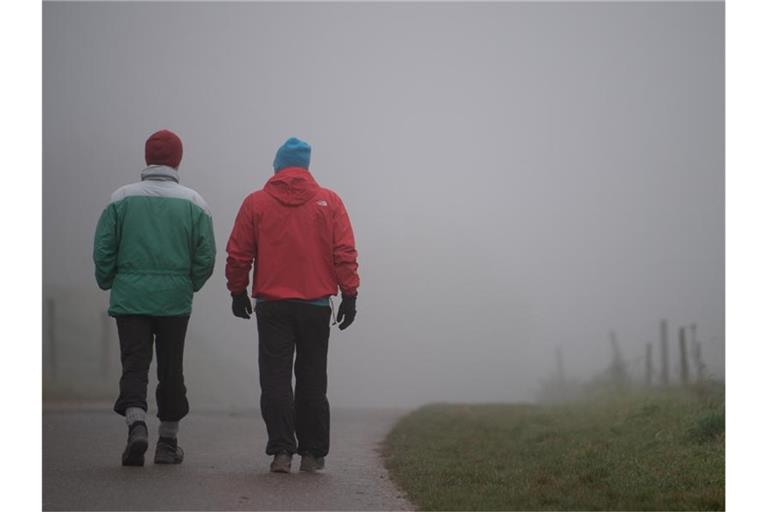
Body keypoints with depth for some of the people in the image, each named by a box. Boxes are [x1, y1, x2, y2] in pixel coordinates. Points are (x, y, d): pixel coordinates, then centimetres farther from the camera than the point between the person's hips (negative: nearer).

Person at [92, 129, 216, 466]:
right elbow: (206, 256, 0)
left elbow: (102, 249, -1)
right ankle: (168, 443, 16)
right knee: (171, 369, 10)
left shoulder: (122, 199, -1)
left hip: (130, 298, -1)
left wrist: (109, 283, 14)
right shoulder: (193, 203, 1)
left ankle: (136, 423, -22)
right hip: (175, 300, 1)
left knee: (134, 365, 1)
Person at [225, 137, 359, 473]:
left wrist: (238, 292, 14)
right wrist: (349, 295, 2)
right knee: (312, 379, 10)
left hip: (271, 306, -1)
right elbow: (345, 253, -2)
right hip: (316, 305, 1)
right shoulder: (329, 201, 2)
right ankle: (313, 453, 12)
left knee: (275, 379, 1)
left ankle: (281, 450, -7)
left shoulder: (255, 203, 1)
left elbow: (237, 254, 3)